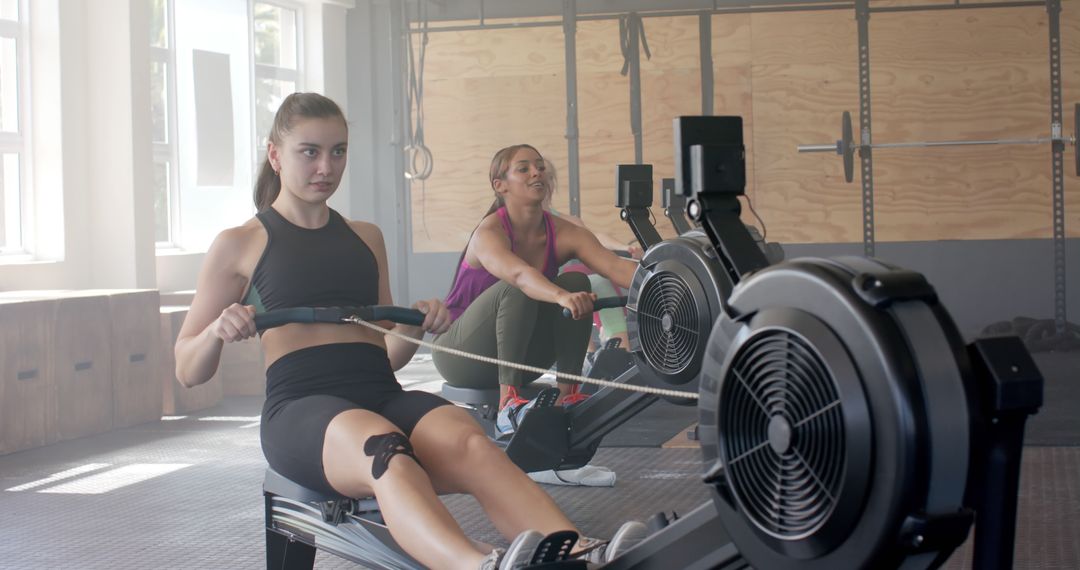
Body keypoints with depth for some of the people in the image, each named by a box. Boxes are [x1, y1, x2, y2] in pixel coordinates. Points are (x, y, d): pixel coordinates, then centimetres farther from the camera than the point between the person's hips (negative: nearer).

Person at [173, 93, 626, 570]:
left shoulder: (366, 238, 24)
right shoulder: (239, 245, 13)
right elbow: (188, 370, 12)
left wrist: (417, 327, 6)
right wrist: (219, 330, -10)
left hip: (382, 394, 4)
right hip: (300, 406, -3)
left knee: (469, 441, -34)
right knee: (382, 448, -41)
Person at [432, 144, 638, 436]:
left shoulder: (562, 233, -9)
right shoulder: (489, 233, -24)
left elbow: (614, 265, -26)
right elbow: (518, 274, -46)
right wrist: (561, 297, -66)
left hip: (514, 354, 5)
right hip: (461, 354, -5)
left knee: (577, 282, -17)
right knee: (516, 291, -33)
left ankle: (568, 395, -13)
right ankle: (508, 405, -34)